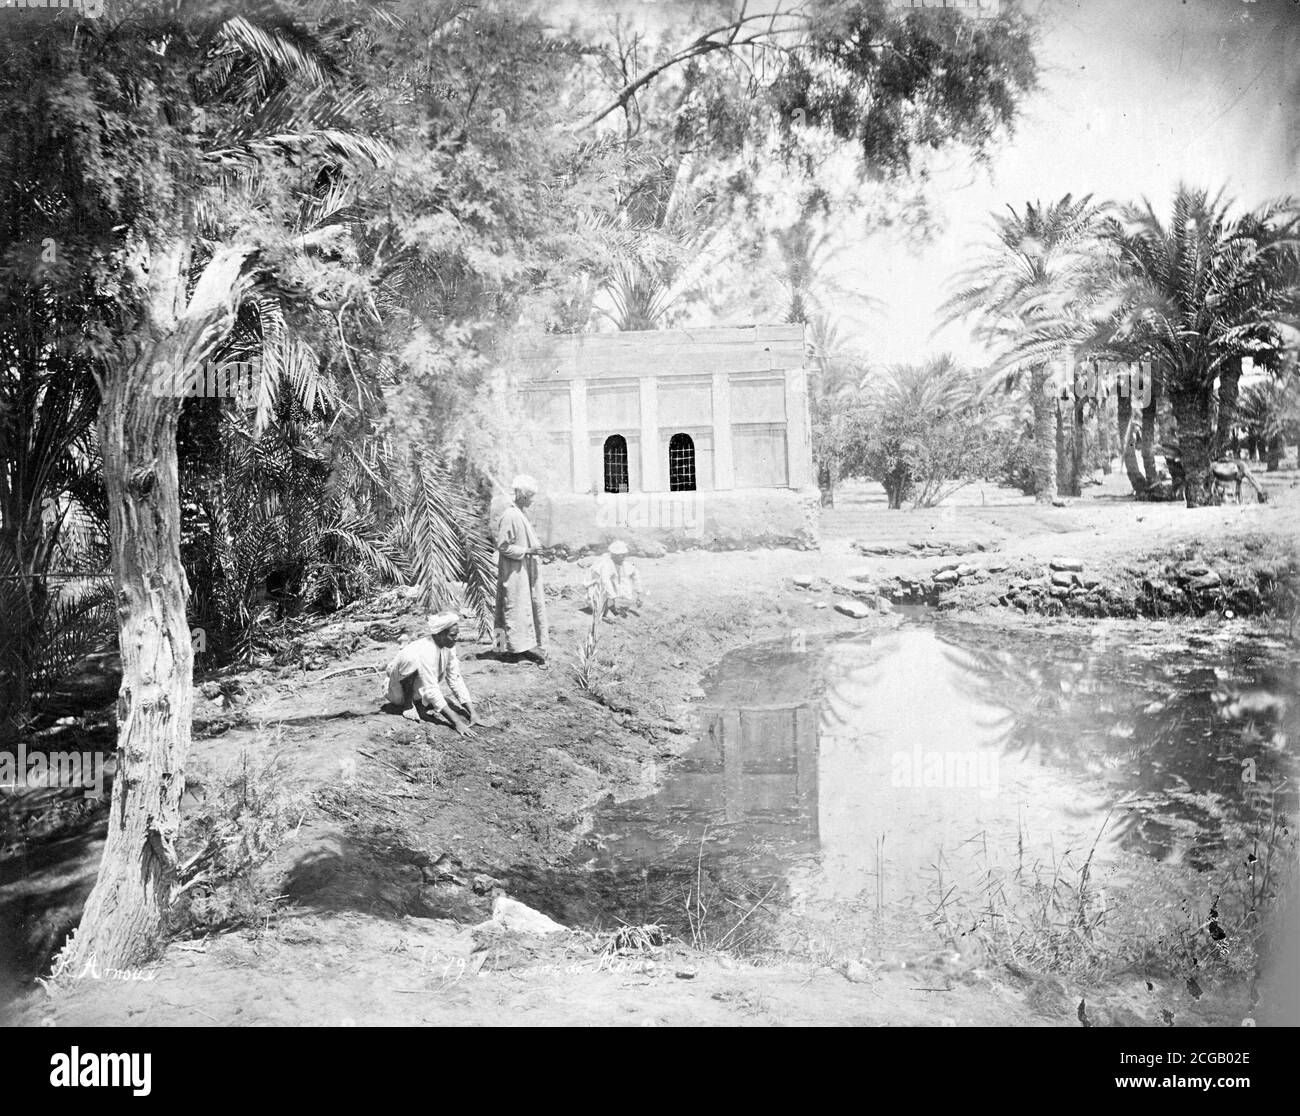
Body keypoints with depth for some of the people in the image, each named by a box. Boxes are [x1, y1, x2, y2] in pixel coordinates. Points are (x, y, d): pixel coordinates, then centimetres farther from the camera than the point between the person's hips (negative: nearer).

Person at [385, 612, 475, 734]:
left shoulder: (449, 646, -13)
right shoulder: (424, 652, -35)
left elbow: (455, 678, -6)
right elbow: (431, 691, -36)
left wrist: (471, 711, -15)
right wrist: (456, 722, -39)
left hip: (418, 691, 8)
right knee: (411, 659, -35)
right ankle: (408, 704, -15)